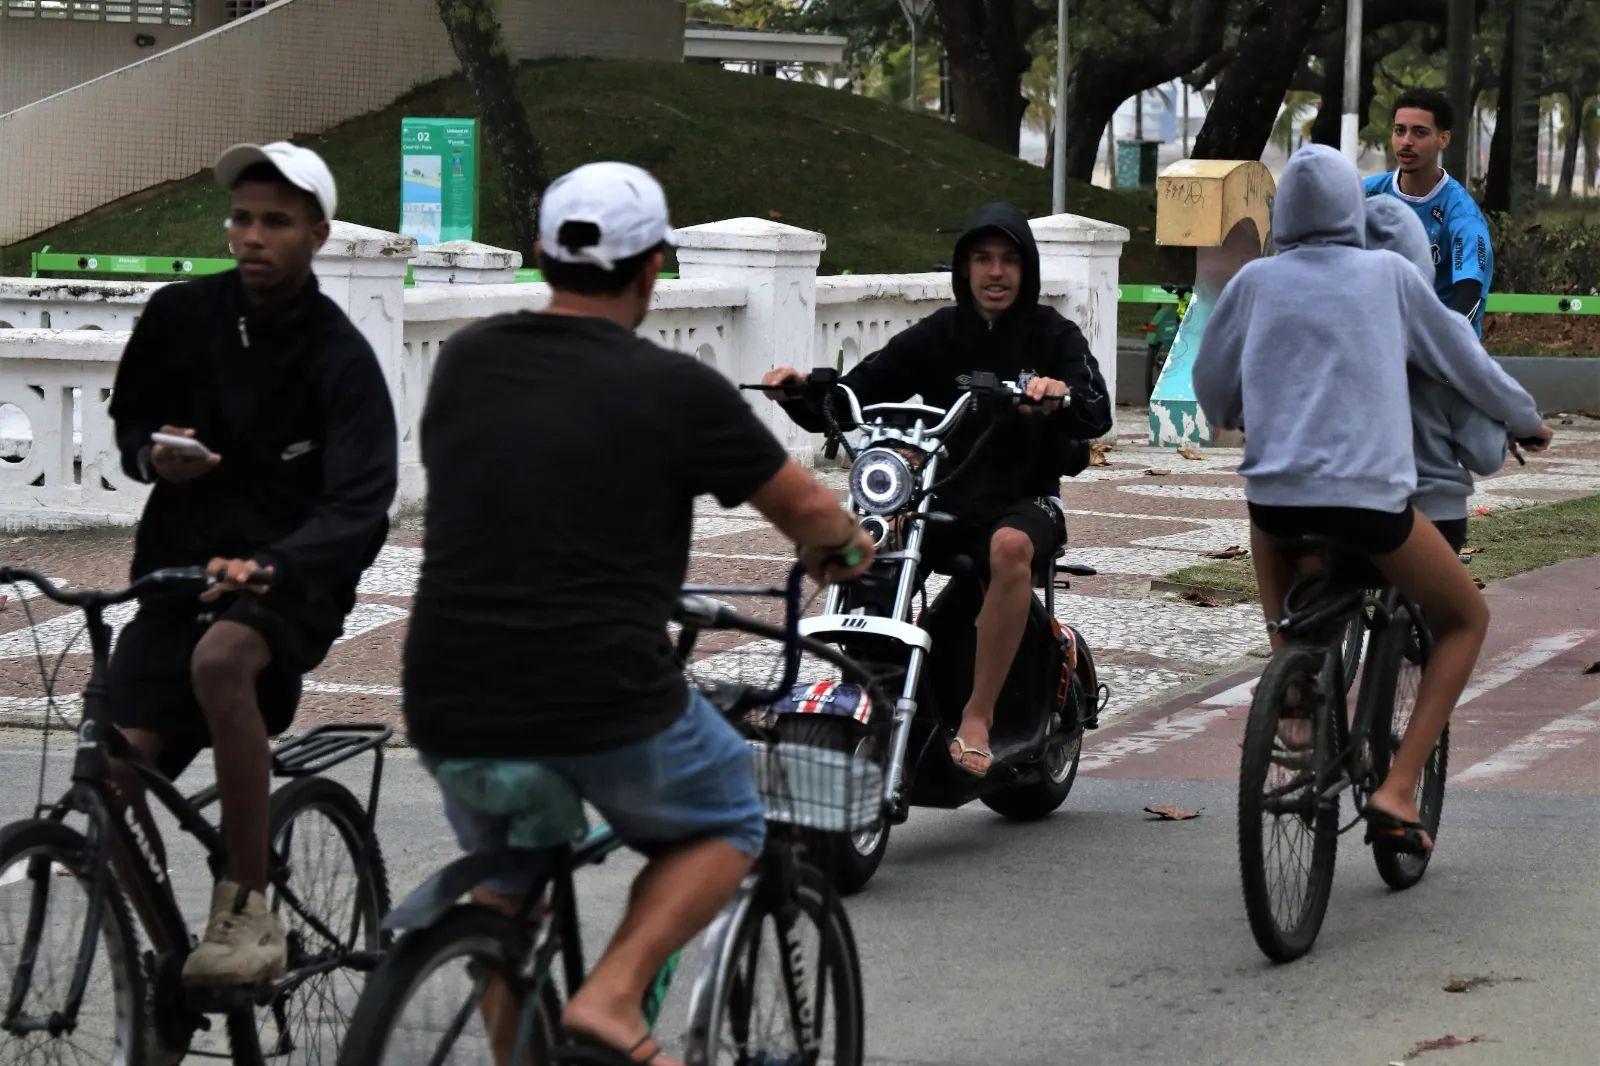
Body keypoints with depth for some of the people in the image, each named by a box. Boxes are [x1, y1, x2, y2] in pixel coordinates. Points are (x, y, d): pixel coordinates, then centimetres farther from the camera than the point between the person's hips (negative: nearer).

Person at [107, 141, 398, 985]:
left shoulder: (340, 358, -10)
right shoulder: (179, 316, 1)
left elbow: (359, 511, -17)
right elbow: (128, 416, 18)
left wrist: (270, 566, -34)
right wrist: (153, 457, -7)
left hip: (290, 577, -4)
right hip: (178, 568, 4)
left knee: (219, 660, -38)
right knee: (115, 772, -14)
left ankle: (249, 914, -30)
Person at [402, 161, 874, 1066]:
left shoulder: (465, 361, 7)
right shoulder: (676, 389, -5)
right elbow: (811, 512, 6)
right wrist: (844, 548, 29)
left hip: (449, 711, 4)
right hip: (606, 707, -4)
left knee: (504, 872, 32)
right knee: (727, 824, 23)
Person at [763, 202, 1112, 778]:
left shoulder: (1052, 335, 3)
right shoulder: (936, 336, 10)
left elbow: (1098, 413, -14)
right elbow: (853, 396, 4)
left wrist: (1062, 395, -38)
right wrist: (800, 391, -17)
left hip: (1025, 501, -3)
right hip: (941, 503, 3)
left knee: (1010, 548, -39)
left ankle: (978, 713, -32)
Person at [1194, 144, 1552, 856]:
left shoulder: (1256, 281, 8)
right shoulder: (1388, 274, 5)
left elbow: (1210, 384, 17)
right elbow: (1462, 359, 15)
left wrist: (1234, 419, 41)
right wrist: (1525, 419, 33)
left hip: (1277, 493, 2)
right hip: (1371, 495, -2)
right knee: (1466, 620, 19)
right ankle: (1397, 791, 5)